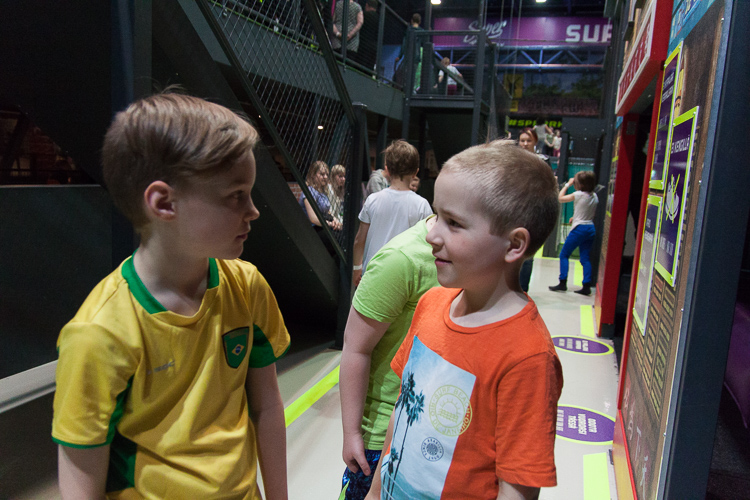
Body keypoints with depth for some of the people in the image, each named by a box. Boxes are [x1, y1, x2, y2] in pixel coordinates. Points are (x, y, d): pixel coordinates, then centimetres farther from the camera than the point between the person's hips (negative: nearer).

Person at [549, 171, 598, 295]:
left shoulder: (579, 195, -12)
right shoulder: (594, 197, 8)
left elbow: (560, 198, -3)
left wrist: (567, 184, 5)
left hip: (579, 229, -7)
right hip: (591, 229, 7)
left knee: (564, 254, 5)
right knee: (585, 258, 8)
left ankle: (563, 283, 2)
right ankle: (586, 286, 4)